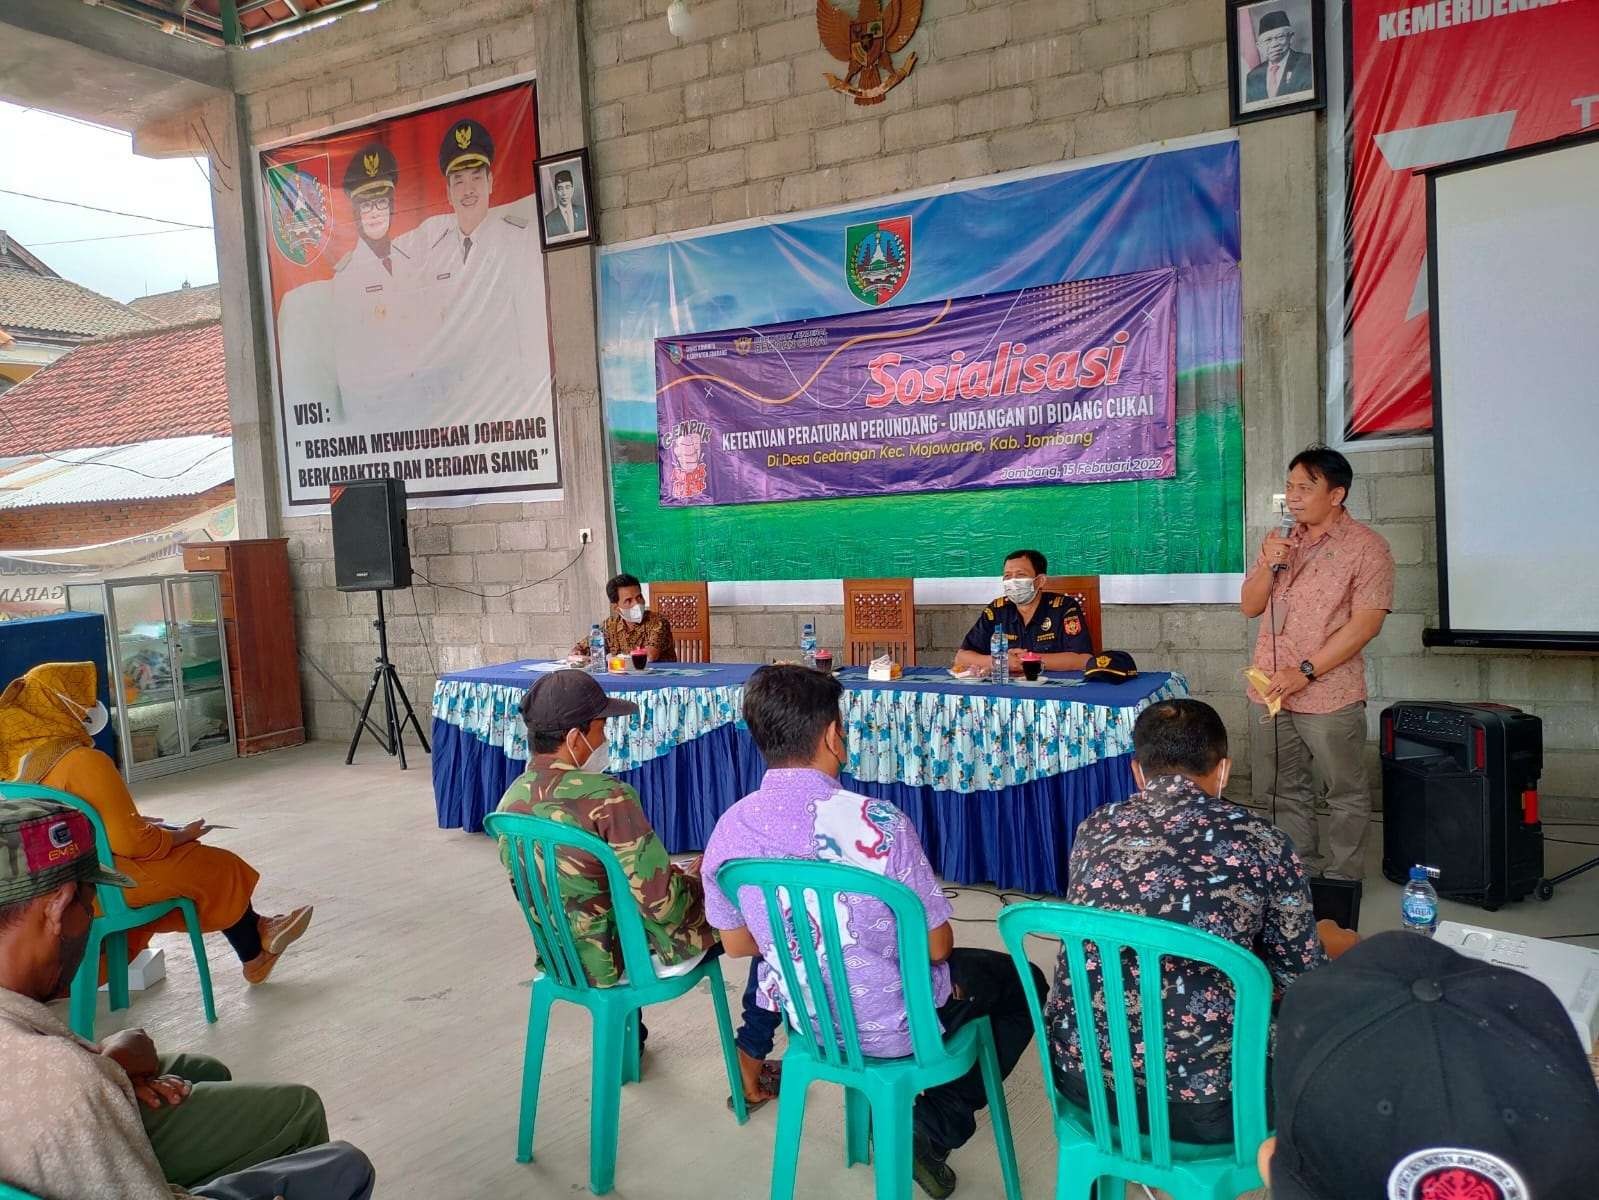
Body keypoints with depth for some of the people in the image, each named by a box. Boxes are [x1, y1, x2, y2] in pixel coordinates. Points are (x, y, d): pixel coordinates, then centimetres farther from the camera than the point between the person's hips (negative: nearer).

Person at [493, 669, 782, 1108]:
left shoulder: (511, 800, -5)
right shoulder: (607, 798, -29)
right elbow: (664, 904, -27)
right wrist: (694, 880, -5)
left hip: (563, 958, 7)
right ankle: (753, 1066, 19)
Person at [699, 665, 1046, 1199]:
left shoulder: (730, 829, -14)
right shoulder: (875, 821, -29)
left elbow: (736, 943, 1)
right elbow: (937, 946, -17)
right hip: (889, 1025, -5)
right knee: (1023, 982, 20)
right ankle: (939, 1125, 13)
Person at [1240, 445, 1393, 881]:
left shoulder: (1365, 546, -7)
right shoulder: (1282, 541, 12)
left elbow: (1365, 624, -15)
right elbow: (1250, 606, 12)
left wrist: (1305, 672, -18)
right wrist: (1269, 565, -8)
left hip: (1329, 695, -6)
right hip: (1272, 692, 6)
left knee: (1345, 794, 6)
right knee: (1278, 791, 14)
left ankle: (1341, 884, 19)